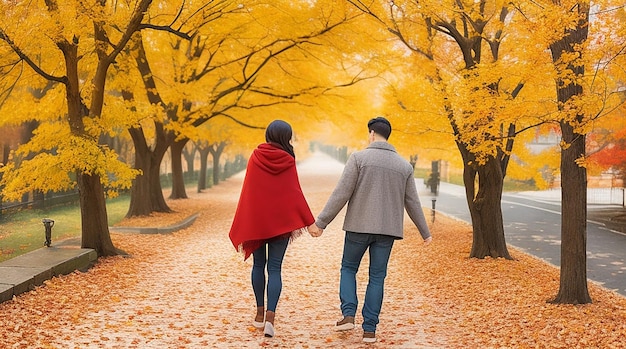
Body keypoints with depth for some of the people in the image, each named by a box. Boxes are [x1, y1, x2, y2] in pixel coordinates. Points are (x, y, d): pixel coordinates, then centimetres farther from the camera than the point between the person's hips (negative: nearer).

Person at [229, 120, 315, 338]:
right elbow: (295, 193, -6)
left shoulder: (255, 157, -3)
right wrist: (308, 222, -1)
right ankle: (270, 317, -14)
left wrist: (241, 228, 7)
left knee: (258, 265, 16)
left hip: (255, 220, 1)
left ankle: (260, 313, 20)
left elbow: (247, 191, 0)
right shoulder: (288, 161, -6)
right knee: (275, 269, 0)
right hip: (281, 221, -1)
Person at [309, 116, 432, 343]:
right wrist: (425, 233, 22)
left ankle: (348, 315, 1)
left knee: (348, 268, 16)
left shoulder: (359, 158, -5)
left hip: (359, 226, -2)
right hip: (387, 230, 3)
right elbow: (413, 203, 11)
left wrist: (321, 222, -8)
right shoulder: (404, 166, 7)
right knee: (377, 277, 9)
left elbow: (341, 194, -11)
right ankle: (369, 329, 8)